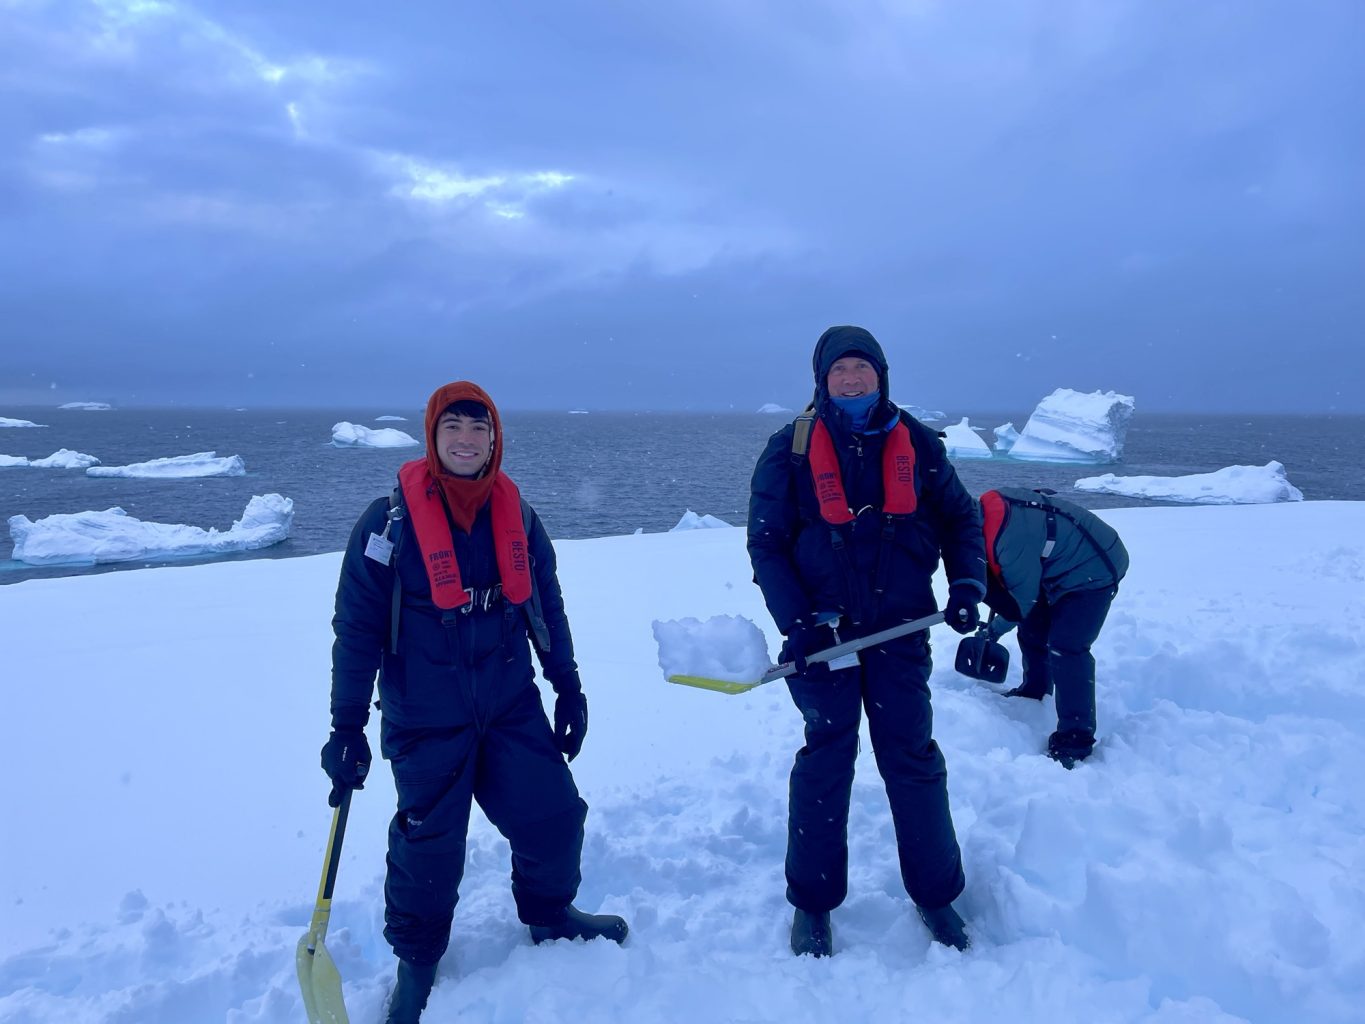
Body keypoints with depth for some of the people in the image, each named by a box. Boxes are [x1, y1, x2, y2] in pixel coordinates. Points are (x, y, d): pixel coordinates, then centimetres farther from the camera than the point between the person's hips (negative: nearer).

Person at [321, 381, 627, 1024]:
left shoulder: (517, 517, 2)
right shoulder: (391, 520, -11)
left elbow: (546, 609, 11)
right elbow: (356, 628, -9)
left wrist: (568, 687, 13)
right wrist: (347, 727, -8)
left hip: (512, 706, 4)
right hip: (425, 721, -3)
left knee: (554, 817, 7)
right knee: (429, 846, 4)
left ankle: (549, 915, 36)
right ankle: (417, 959, 31)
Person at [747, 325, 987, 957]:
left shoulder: (914, 443, 4)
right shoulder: (791, 449, -3)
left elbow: (959, 518, 13)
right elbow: (766, 544, -4)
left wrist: (967, 584, -1)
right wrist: (798, 622, -13)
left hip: (900, 632, 2)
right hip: (823, 633, -1)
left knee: (913, 759, 8)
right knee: (826, 762, 5)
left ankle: (936, 894, 26)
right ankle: (812, 903, 21)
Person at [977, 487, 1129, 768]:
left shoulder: (1009, 539, -33)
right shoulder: (988, 507, -6)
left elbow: (1023, 601, -18)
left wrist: (996, 627, 0)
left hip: (1094, 568, -10)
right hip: (1067, 562, 10)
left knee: (1064, 648, -16)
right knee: (1032, 628, 18)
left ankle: (1075, 740, -10)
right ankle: (1035, 691, 41)